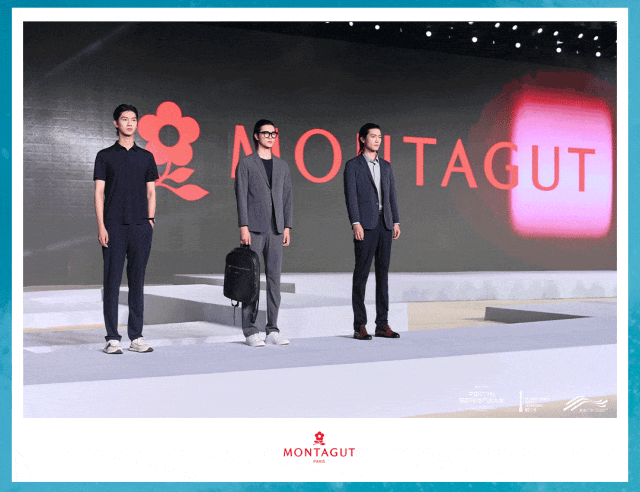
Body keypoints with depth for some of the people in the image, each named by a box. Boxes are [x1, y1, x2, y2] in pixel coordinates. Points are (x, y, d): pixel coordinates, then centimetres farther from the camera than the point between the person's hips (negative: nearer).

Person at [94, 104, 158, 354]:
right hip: (114, 227, -2)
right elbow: (99, 193, 2)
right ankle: (112, 338, 3)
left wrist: (150, 220, 2)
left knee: (137, 282, 5)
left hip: (141, 226, 2)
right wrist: (101, 226, -7)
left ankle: (136, 337, 11)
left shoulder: (146, 157, 13)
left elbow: (150, 192, 14)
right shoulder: (105, 156, 6)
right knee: (112, 281, -2)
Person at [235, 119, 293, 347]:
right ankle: (250, 331, 1)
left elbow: (287, 198, 14)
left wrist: (287, 227, 6)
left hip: (275, 229, 4)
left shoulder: (282, 165, 16)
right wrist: (243, 227, -11)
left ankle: (273, 330, 8)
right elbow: (241, 197, -3)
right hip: (254, 228, -4)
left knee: (274, 277, 3)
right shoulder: (246, 164, 3)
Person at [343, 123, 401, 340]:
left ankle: (382, 324, 10)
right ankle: (359, 326, -1)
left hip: (385, 224, 5)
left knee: (383, 272, 6)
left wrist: (396, 222, 8)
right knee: (361, 273, -5)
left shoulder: (386, 166, 18)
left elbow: (392, 195, 17)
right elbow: (351, 196, -5)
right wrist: (355, 223, -15)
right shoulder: (353, 165, 2)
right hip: (365, 225, -5)